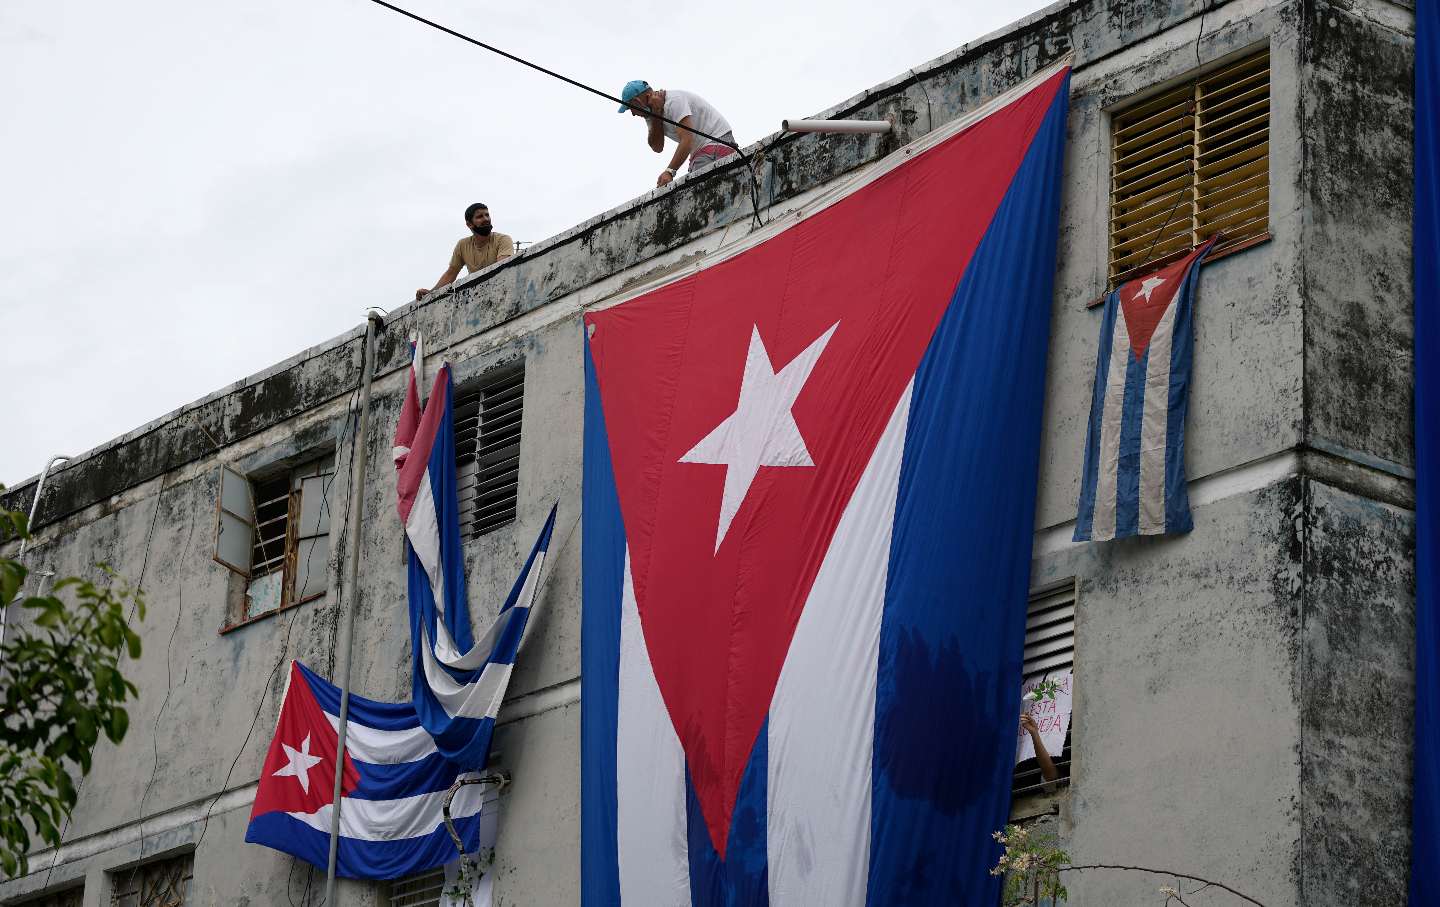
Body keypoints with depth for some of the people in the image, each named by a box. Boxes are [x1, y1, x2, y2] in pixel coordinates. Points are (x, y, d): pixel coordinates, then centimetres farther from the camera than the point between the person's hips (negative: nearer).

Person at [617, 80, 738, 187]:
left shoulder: (673, 101, -20)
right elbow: (657, 148, 0)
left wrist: (669, 171, -39)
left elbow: (687, 140, -30)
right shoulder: (649, 112, 8)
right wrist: (655, 116, -12)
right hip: (699, 151, 9)